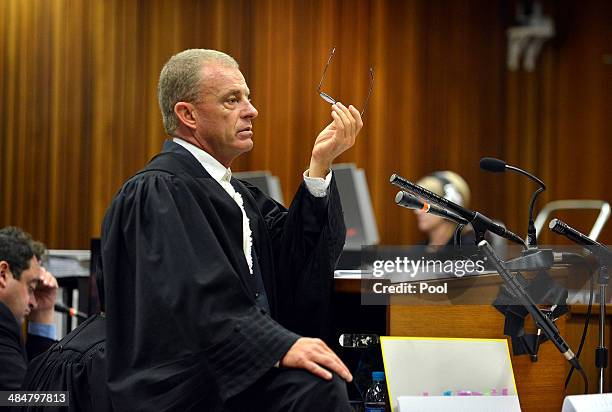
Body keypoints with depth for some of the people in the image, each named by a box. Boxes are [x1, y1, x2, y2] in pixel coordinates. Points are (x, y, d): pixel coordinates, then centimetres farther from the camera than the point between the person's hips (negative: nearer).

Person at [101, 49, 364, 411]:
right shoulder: (157, 193, -6)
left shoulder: (234, 191, 23)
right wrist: (280, 346, -28)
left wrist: (320, 166, 3)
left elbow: (295, 255, 10)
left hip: (240, 377, 8)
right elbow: (197, 297, -19)